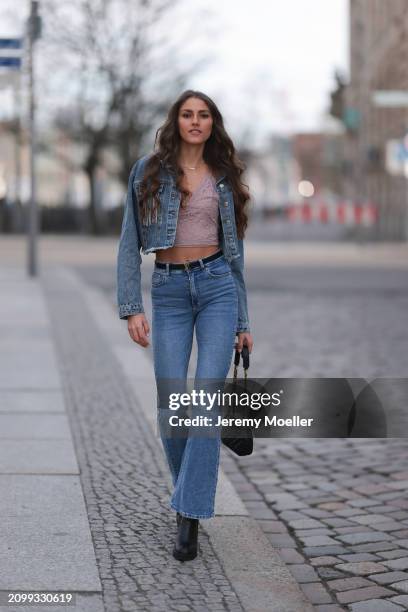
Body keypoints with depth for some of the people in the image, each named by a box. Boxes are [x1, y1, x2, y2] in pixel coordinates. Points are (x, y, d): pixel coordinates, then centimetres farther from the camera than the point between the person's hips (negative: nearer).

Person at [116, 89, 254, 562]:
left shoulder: (223, 177, 10)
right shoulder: (148, 172, 4)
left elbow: (235, 249, 13)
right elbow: (130, 243, 1)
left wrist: (243, 320, 11)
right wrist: (131, 307, -9)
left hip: (218, 284, 0)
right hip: (169, 291, 0)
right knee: (171, 407, -4)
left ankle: (189, 517, -9)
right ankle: (190, 492, 23)